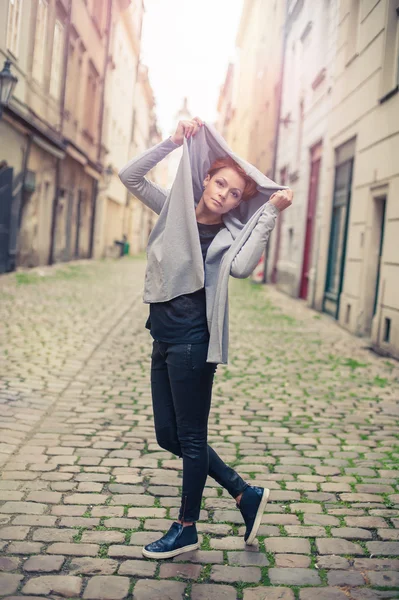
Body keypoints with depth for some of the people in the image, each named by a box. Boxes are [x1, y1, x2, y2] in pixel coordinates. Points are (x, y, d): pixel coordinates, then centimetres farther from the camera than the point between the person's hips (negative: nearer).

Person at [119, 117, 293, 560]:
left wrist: (270, 214, -23)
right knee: (168, 435, 14)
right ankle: (245, 494, 27)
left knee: (190, 438, 5)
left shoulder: (230, 234, -7)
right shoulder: (176, 208, 8)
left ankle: (186, 530, 24)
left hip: (191, 341, -7)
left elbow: (241, 267, -29)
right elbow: (130, 176, 3)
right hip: (163, 339, 7)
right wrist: (173, 142, -3)